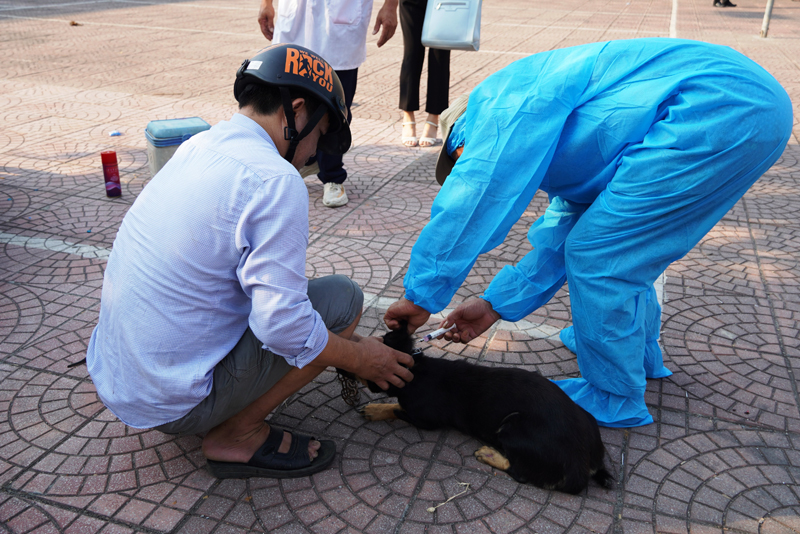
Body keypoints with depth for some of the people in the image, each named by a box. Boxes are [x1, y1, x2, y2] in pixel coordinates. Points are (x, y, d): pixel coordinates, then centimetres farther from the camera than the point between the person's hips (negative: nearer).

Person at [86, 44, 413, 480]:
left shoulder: (198, 146, 7)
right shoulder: (276, 180, -20)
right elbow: (281, 323, -23)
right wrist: (359, 358, -4)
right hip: (171, 404, -8)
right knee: (342, 298, -5)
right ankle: (236, 436, -1)